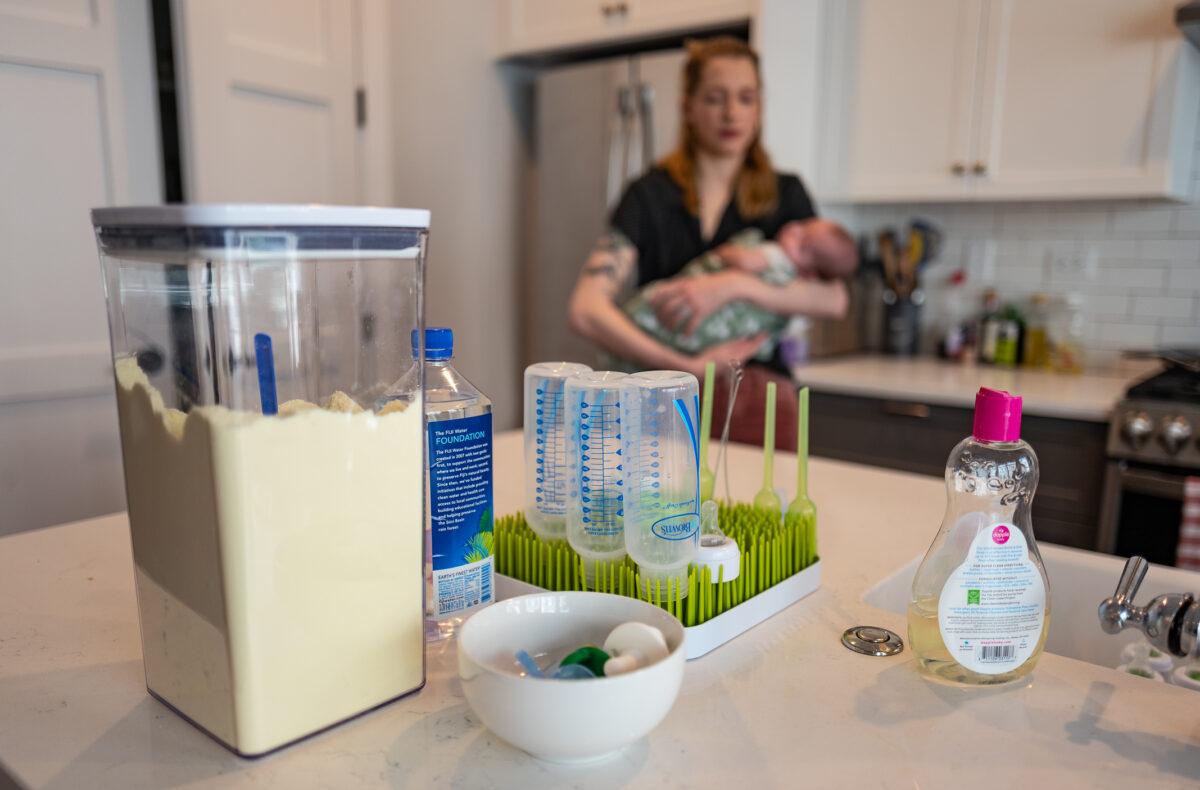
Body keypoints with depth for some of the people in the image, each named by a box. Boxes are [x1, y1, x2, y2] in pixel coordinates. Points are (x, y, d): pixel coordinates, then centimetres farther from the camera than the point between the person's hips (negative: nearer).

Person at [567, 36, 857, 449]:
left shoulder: (786, 195, 6)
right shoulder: (650, 195, -2)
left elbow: (834, 299, -9)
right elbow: (586, 311, -15)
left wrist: (734, 285, -24)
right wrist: (689, 366, -22)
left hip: (760, 404, 2)